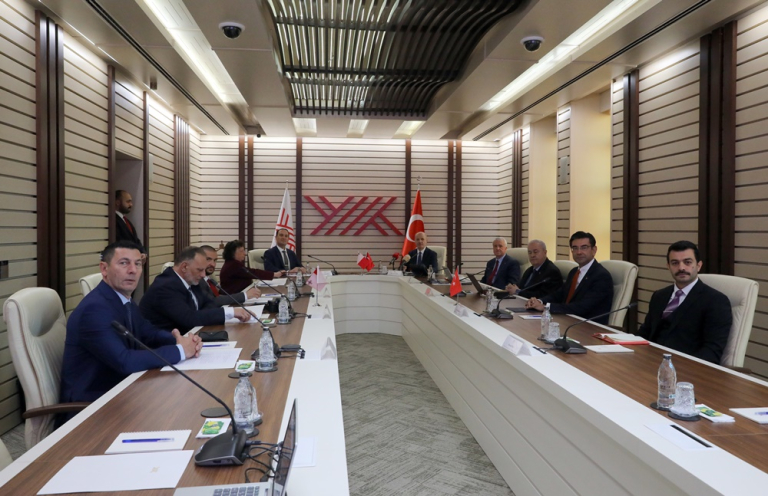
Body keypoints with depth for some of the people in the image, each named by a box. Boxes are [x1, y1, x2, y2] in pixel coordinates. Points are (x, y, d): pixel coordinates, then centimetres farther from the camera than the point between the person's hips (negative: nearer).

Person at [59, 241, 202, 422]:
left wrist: (183, 341, -8)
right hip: (88, 405, -8)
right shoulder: (95, 308, -22)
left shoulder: (125, 301, 5)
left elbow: (149, 334, 13)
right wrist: (179, 351, -20)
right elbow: (125, 362, -29)